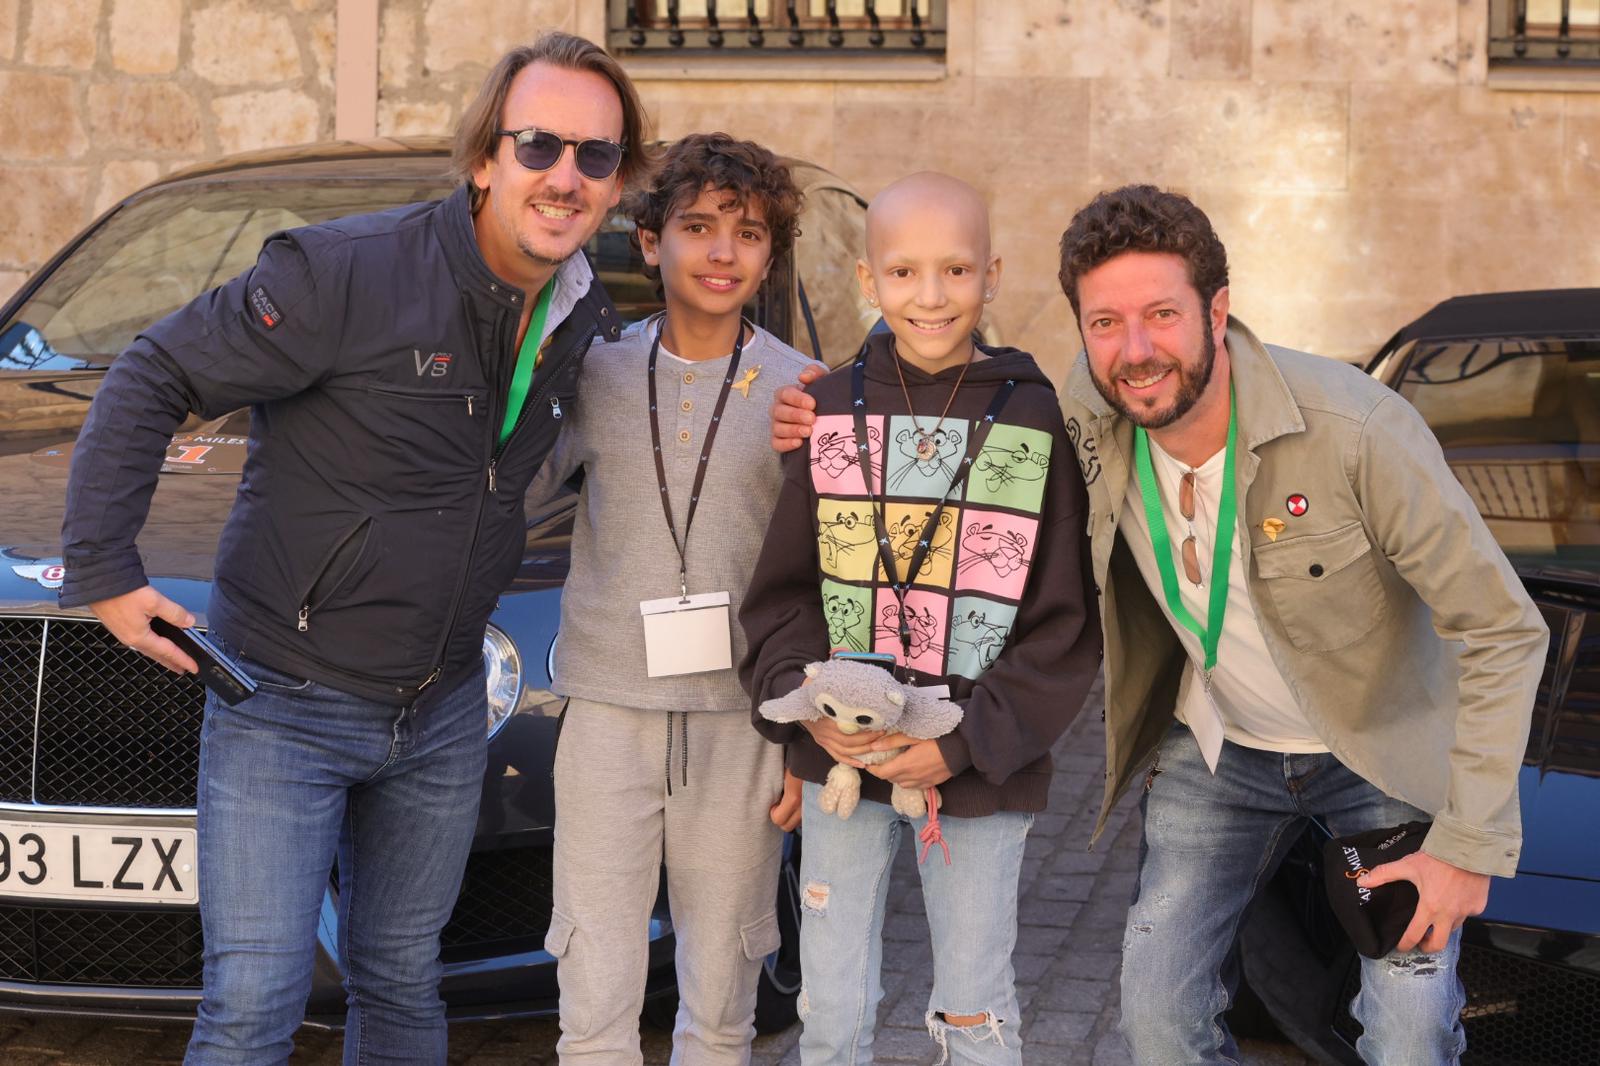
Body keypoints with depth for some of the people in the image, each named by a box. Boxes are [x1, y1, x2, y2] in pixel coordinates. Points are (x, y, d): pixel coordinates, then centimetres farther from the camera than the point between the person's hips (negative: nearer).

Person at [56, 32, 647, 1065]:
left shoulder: (584, 321, 2)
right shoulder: (347, 273, -19)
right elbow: (155, 379, -13)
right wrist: (103, 569, -15)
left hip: (442, 714, 6)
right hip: (286, 708, -6)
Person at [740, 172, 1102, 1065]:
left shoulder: (1035, 421, -4)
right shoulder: (831, 411, 2)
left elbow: (1066, 623, -4)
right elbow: (782, 590, 5)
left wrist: (967, 742, -13)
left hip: (982, 771, -2)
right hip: (840, 758, 2)